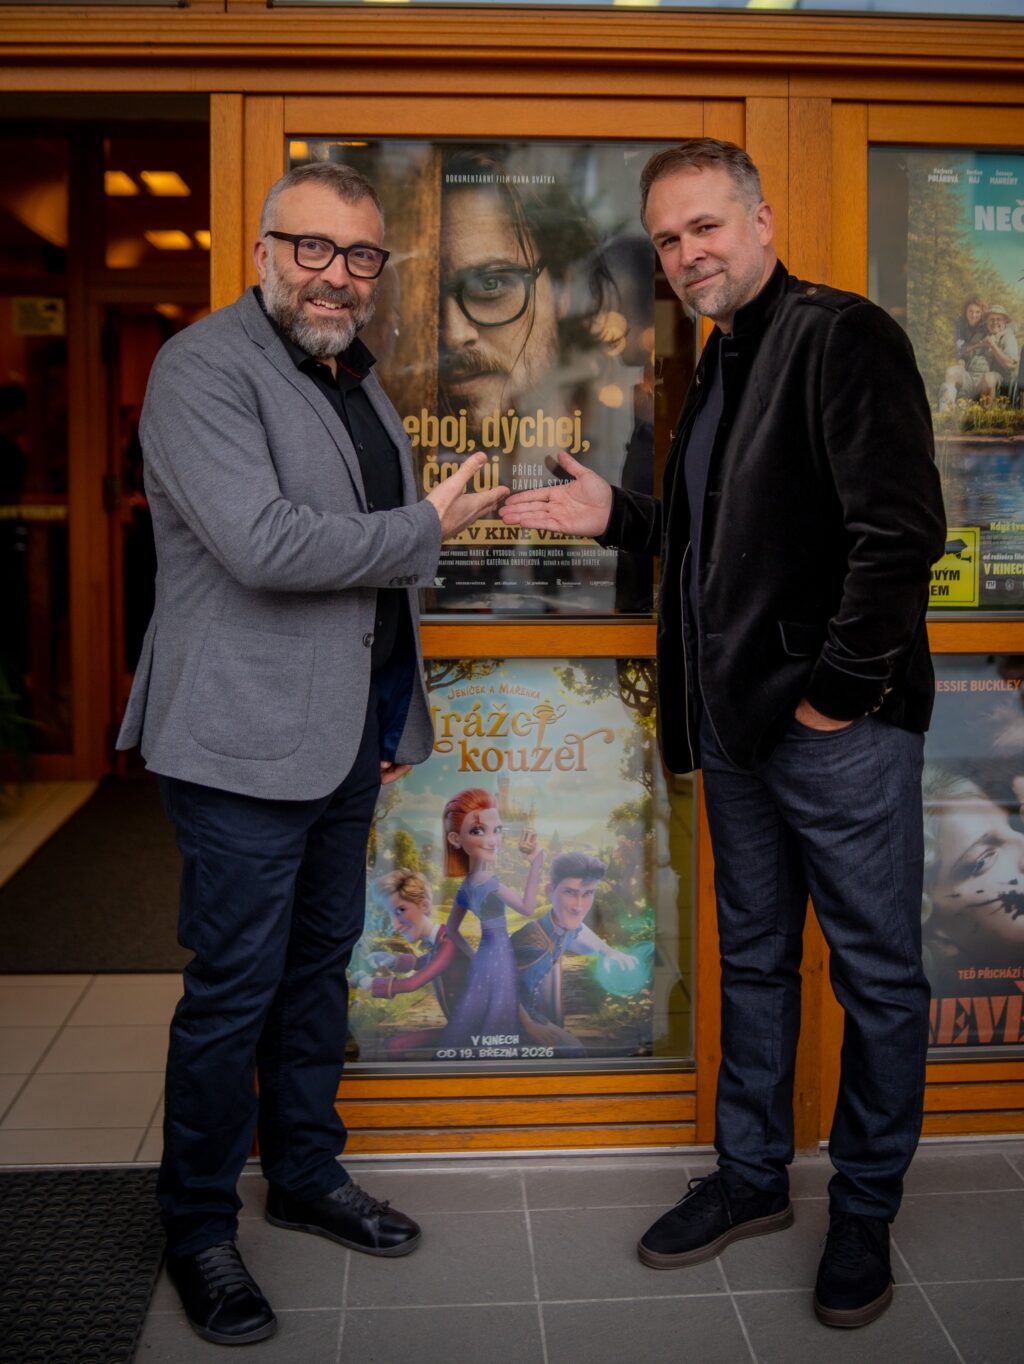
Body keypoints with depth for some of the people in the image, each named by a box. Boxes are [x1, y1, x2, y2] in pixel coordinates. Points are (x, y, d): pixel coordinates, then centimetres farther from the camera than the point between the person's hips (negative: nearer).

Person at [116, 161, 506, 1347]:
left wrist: (394, 718, 22)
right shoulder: (205, 366, -12)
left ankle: (307, 1174, 33)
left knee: (318, 963, 17)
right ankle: (197, 1227, 19)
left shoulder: (356, 380, 16)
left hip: (346, 738, 8)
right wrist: (426, 527, -13)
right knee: (235, 986, 1)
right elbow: (263, 543, -25)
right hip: (247, 742, -8)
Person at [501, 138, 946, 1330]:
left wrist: (840, 688, -18)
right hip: (740, 722, 9)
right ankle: (751, 1179, 34)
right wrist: (615, 516, 12)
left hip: (839, 725, -9)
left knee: (876, 972, 6)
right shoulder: (719, 367, 16)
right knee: (753, 958, 18)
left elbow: (900, 529, -19)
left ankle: (865, 1215, 23)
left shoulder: (842, 336, -11)